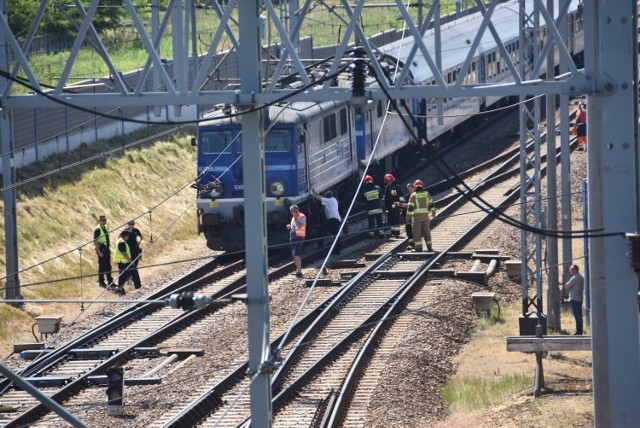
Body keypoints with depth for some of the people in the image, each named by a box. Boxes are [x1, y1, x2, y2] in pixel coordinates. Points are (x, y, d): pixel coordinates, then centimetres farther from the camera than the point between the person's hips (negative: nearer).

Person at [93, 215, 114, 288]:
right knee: (102, 266, 1)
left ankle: (110, 281, 22)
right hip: (101, 249, -7)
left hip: (106, 249, 7)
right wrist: (99, 252, -19)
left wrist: (109, 248, 14)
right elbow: (95, 242, -17)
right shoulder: (97, 230, -16)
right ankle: (101, 282, 10)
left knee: (108, 266, 13)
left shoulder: (106, 228, 9)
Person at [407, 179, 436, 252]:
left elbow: (410, 207, -9)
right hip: (425, 215, 4)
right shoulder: (426, 194, 4)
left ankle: (418, 247, -6)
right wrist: (433, 211, 26)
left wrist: (409, 215, 0)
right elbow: (431, 204, 11)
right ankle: (429, 246, 17)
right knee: (426, 231, 13)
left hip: (416, 216, -4)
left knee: (417, 232, -1)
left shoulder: (413, 195, -7)